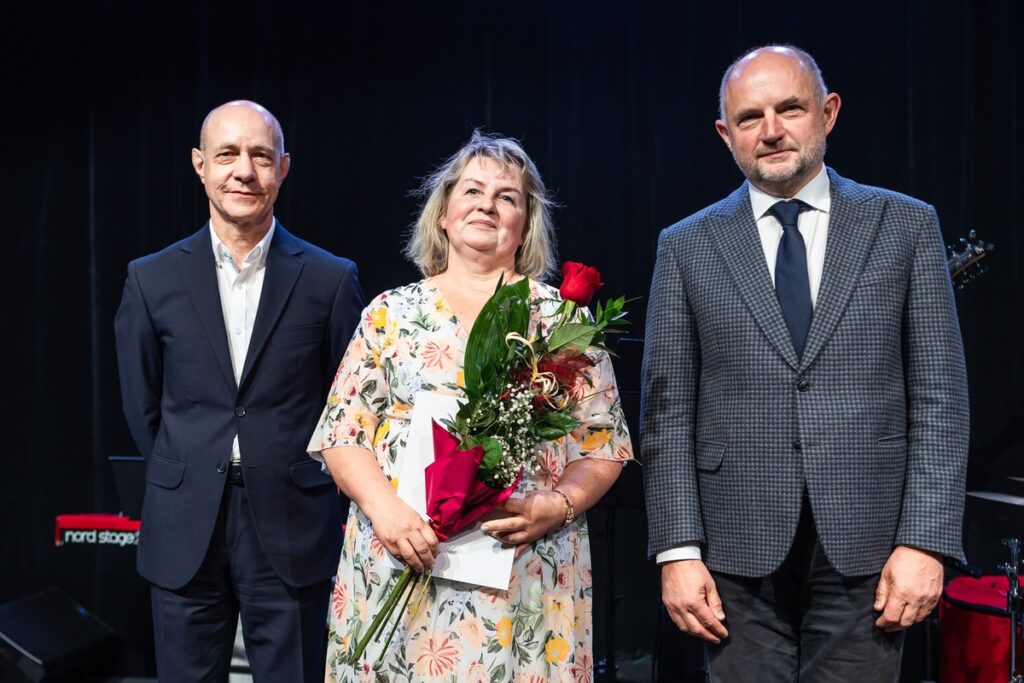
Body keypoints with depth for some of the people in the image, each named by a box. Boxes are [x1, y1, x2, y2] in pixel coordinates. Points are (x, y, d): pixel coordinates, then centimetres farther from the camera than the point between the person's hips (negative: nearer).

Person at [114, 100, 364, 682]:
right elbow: (142, 404, 10)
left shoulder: (330, 279, -2)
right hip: (185, 533, 2)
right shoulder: (152, 279, 2)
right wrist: (187, 482, 9)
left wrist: (291, 482, 5)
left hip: (292, 530, -1)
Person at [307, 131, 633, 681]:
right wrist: (383, 507, -13)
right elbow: (342, 433, 4)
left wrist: (555, 506, -13)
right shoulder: (390, 312, 8)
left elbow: (604, 445, 5)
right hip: (400, 564, 1)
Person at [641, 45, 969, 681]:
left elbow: (939, 397, 1)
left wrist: (925, 540, -6)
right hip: (740, 550, 1)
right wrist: (678, 551, -4)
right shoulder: (688, 247, 6)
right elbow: (669, 410, 3)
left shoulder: (906, 226, 5)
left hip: (867, 547, 0)